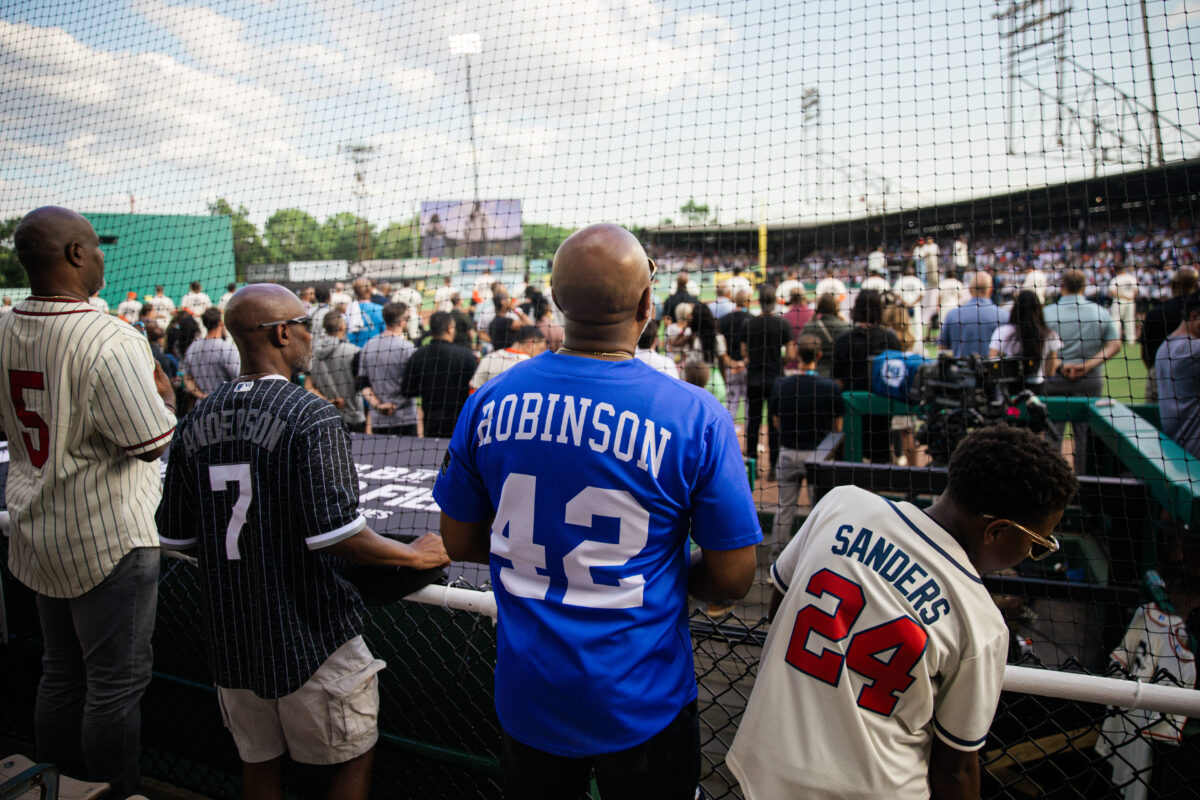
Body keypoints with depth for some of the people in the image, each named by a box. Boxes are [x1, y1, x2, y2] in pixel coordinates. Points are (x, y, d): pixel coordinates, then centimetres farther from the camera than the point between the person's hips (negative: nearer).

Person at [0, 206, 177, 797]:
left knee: (60, 672, 22)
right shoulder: (111, 340, -23)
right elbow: (153, 443, -21)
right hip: (108, 536, -8)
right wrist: (163, 395, -3)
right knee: (116, 683, 7)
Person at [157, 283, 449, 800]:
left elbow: (177, 538, 7)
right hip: (309, 633, -6)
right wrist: (413, 555, -10)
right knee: (353, 757, 14)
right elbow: (334, 534, -24)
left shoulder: (195, 424, 1)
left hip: (231, 633, 6)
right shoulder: (310, 417, -18)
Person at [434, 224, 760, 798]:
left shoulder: (488, 402, -11)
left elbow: (459, 542, 1)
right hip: (641, 709, -2)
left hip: (526, 701, 3)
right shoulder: (696, 416, -21)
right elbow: (732, 578, -13)